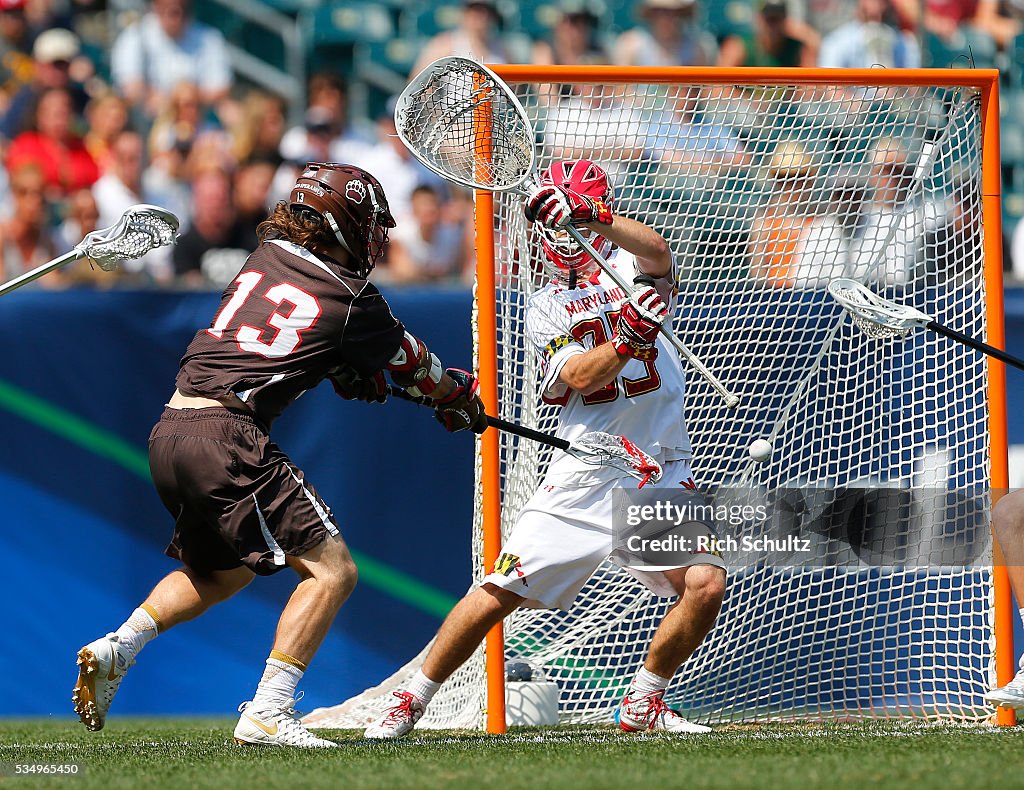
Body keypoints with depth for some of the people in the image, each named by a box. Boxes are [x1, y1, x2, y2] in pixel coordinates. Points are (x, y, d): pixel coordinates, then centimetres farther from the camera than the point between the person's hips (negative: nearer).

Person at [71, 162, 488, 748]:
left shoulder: (265, 259, 15)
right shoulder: (353, 301, -1)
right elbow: (414, 366, 16)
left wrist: (358, 374, 30)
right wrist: (462, 398, 34)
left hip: (169, 434, 8)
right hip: (228, 437, -8)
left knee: (223, 569, 29)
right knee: (332, 569, -5)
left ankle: (117, 648, 13)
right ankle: (267, 713, -14)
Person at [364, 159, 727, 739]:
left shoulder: (630, 268, 8)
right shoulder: (546, 306, 9)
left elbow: (658, 252, -18)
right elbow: (578, 376, -9)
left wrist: (593, 215, -34)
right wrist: (626, 341, -28)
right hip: (584, 475, 0)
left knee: (706, 583, -19)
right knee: (498, 594, -5)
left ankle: (645, 703, 2)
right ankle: (412, 702, 11)